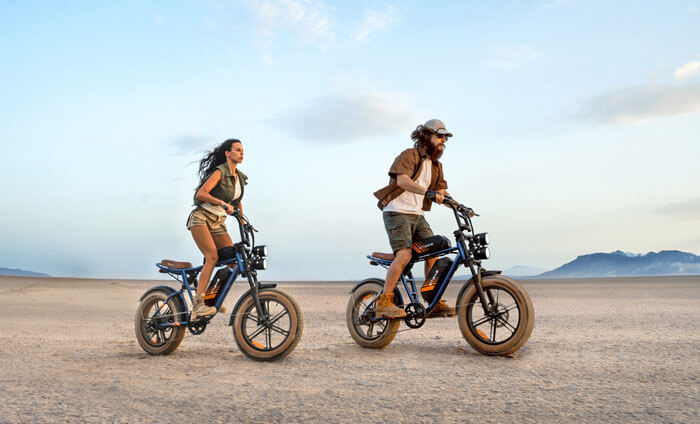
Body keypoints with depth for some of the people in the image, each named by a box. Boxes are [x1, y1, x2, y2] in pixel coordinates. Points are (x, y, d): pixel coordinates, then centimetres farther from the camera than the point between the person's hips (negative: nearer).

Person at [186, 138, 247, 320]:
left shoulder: (240, 177, 12)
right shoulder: (220, 172, -11)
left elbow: (237, 201, 24)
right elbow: (201, 194, -21)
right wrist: (222, 203, -31)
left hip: (218, 223, 7)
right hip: (201, 218, -7)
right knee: (212, 257, -27)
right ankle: (197, 305, -31)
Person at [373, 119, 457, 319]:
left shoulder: (436, 165, 18)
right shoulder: (409, 155, -7)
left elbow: (442, 191, 16)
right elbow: (402, 180, -25)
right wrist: (428, 192, -38)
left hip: (417, 215, 8)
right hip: (397, 212, -8)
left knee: (432, 254, -2)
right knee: (404, 254, -23)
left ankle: (435, 303, 6)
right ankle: (384, 302, -19)